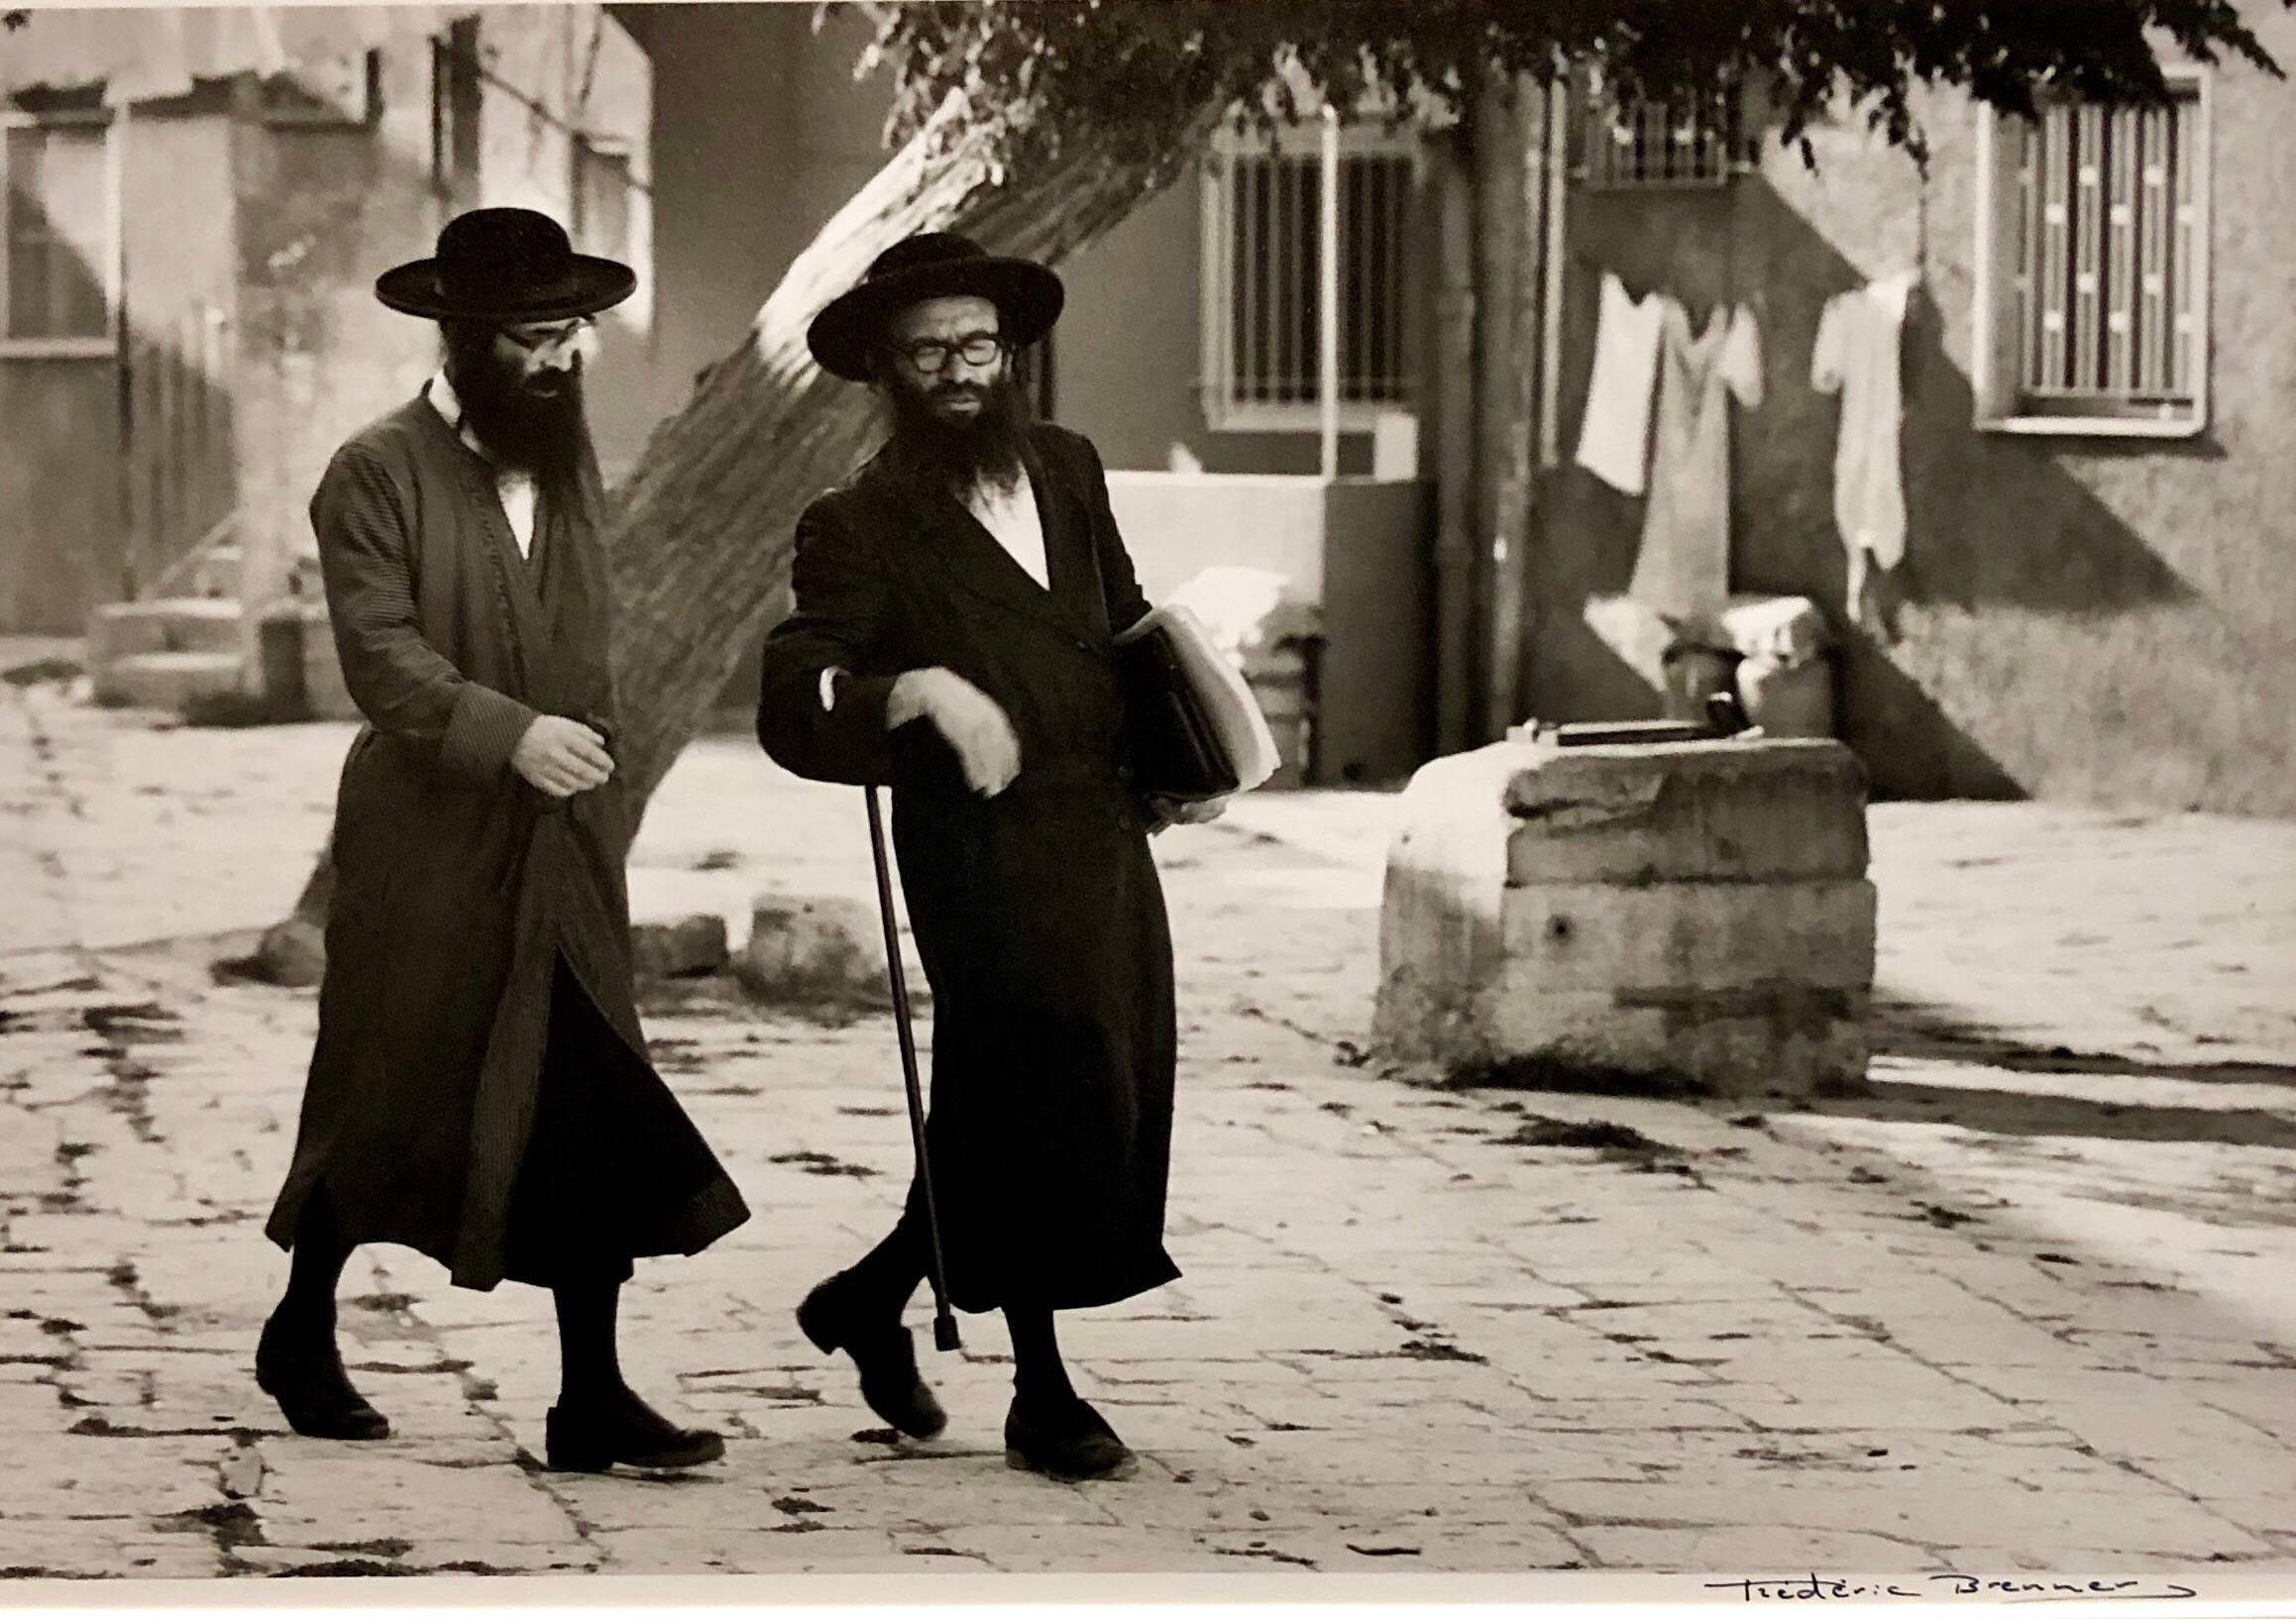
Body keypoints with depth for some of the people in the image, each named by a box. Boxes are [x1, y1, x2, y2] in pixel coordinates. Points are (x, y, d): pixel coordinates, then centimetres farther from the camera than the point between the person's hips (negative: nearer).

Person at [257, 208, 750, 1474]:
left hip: (564, 848, 5)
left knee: (589, 1113, -3)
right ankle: (302, 1332, 28)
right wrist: (509, 734, -30)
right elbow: (381, 658, -18)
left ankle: (592, 1397, -3)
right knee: (390, 1103, 7)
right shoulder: (377, 475, -8)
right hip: (428, 847, -5)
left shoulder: (570, 465, 13)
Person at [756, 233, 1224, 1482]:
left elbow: (1129, 621, 26)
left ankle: (868, 1300, 31)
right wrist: (918, 691, -32)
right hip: (986, 854, -6)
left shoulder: (1067, 469, 11)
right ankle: (1044, 1399, 10)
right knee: (1042, 1105, -4)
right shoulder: (858, 526, -8)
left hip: (1108, 842, 7)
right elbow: (789, 708, -18)